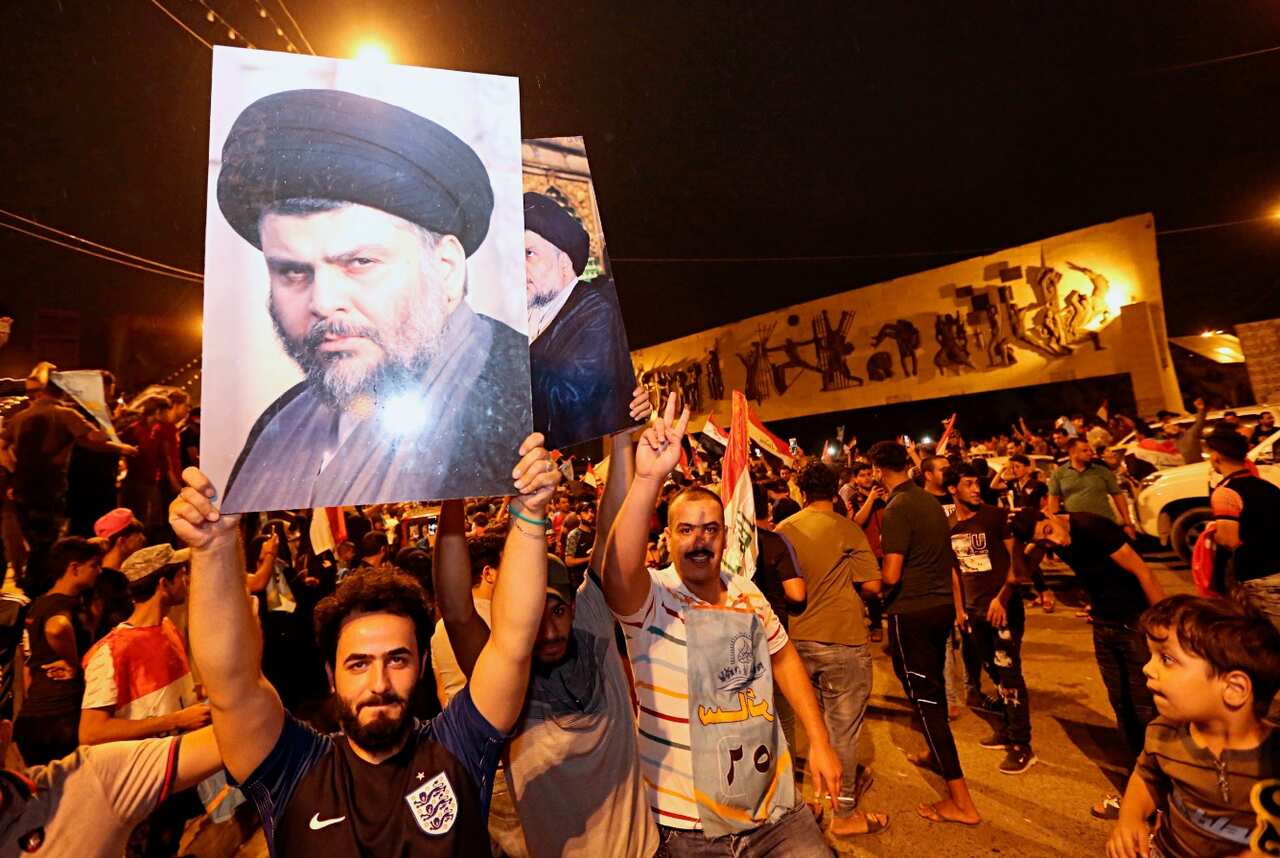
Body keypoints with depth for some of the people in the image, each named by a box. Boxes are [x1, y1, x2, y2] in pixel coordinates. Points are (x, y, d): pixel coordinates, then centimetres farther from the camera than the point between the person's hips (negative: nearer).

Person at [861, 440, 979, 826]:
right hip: (941, 605, 9)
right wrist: (957, 605, 24)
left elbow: (890, 576, -22)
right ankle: (935, 753, 48)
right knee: (933, 683, 26)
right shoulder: (931, 501, 7)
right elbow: (945, 559, 16)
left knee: (924, 695, 1)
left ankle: (961, 801, 7)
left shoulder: (897, 509, -18)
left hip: (911, 612, -9)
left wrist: (872, 584, -1)